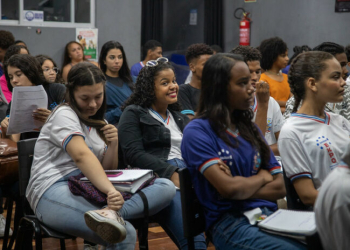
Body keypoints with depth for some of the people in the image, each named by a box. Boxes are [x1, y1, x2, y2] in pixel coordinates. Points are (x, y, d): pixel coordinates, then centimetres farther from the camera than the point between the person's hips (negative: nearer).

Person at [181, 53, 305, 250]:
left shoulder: (249, 127, 14)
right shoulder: (197, 132, -6)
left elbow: (279, 187, 9)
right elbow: (229, 188, -16)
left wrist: (241, 187, -8)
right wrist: (262, 177, 3)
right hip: (229, 222, -6)